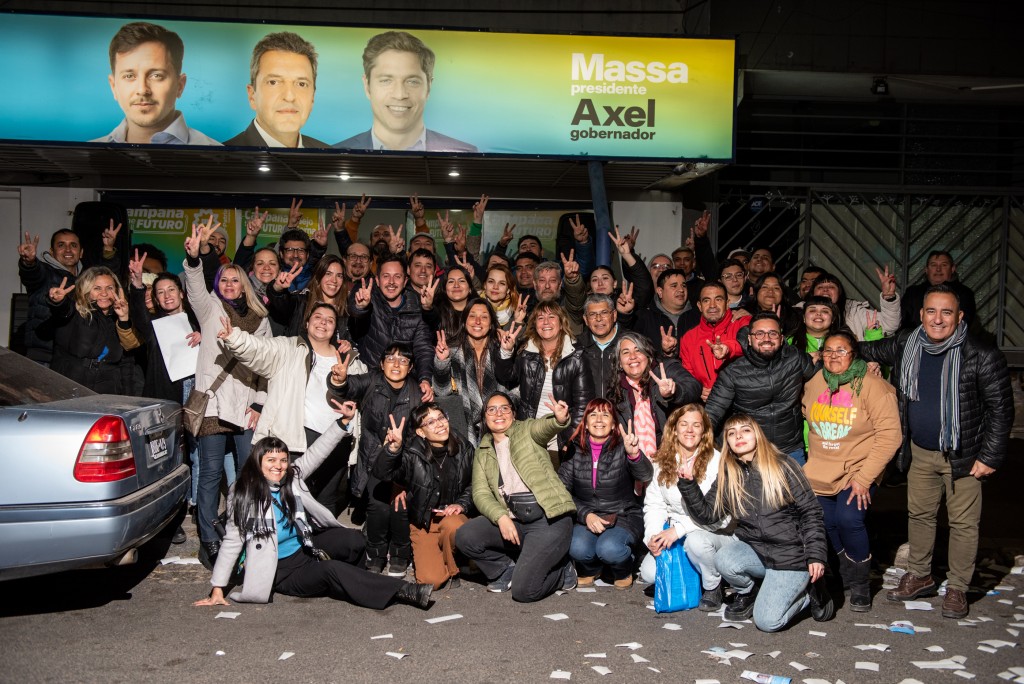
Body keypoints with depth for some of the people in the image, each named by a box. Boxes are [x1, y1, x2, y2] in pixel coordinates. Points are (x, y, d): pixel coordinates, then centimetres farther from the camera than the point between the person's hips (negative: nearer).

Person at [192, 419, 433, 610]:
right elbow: (233, 542, -11)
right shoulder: (244, 495, -12)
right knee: (331, 570, -29)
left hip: (305, 549, 6)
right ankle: (403, 591, -29)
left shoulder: (292, 477, 0)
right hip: (280, 570, -6)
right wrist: (218, 589, -13)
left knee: (353, 539, -20)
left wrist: (343, 421, -6)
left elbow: (316, 452, 3)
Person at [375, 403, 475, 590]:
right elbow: (382, 473, -26)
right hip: (423, 523, -1)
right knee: (431, 580, -17)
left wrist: (462, 504, -9)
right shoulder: (412, 453, -12)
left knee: (452, 525, -36)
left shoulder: (464, 449, -2)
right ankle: (420, 555, 20)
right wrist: (393, 448, -43)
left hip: (453, 516, 1)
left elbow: (474, 484, 9)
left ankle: (452, 570, -5)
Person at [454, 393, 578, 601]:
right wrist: (501, 517, -15)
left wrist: (560, 418, -44)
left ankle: (562, 569, 15)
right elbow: (480, 493, 4)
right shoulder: (483, 453, 15)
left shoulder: (527, 430, 4)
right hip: (513, 519, 5)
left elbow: (546, 426, -19)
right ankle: (507, 569, 10)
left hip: (548, 517, -5)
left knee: (523, 591, -17)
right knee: (464, 537, -16)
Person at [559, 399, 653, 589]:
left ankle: (623, 571, 6)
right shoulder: (575, 449, 0)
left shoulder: (622, 447, -7)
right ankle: (590, 570, 9)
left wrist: (635, 454, -46)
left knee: (609, 549, -31)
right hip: (586, 517, 2)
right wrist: (585, 515, -17)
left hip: (624, 516, -2)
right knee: (577, 548, -28)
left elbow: (645, 476, -25)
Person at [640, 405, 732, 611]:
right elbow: (654, 504, 3)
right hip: (672, 533, 4)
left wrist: (678, 529, -27)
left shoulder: (716, 462, -13)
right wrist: (652, 536, -15)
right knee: (649, 573, -16)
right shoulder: (662, 462, 3)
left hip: (714, 531, -4)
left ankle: (713, 588, -8)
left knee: (696, 540, -38)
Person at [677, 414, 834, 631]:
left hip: (791, 555, -3)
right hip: (754, 550, 4)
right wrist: (688, 484, -12)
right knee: (723, 560, -29)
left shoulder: (782, 466, -7)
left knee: (767, 621, -15)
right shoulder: (727, 476, 4)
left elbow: (810, 511, -5)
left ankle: (808, 589, 14)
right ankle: (746, 593, 4)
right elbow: (706, 514, 2)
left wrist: (816, 555, -13)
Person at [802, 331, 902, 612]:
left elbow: (889, 435, -16)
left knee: (848, 519, -21)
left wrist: (864, 477, -20)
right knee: (828, 523, 4)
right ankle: (846, 571, 35)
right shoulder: (813, 382, 0)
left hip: (858, 470, -4)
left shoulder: (871, 386, -14)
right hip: (820, 470, 5)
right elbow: (807, 417, 19)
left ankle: (860, 584, 3)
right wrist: (810, 457, 12)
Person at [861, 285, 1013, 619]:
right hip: (919, 451, 4)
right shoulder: (904, 346, -4)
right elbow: (867, 351, 15)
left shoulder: (982, 356, -17)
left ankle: (957, 588, 21)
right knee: (919, 514, 16)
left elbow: (1001, 409, -11)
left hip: (963, 455, -4)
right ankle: (920, 576, 32)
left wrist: (990, 457, -13)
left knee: (963, 522, 5)